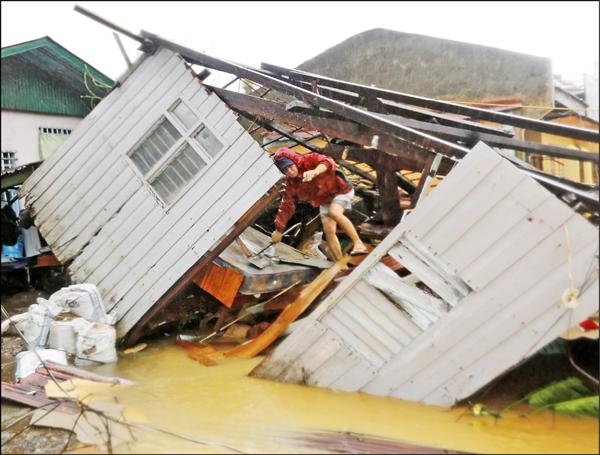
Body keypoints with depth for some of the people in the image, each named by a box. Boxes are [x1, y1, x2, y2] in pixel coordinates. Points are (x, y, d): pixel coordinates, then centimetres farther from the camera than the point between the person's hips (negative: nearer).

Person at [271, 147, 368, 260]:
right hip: (325, 201, 6)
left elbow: (328, 162, -44)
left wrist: (315, 172, -64)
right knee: (328, 231, -8)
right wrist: (279, 230, 4)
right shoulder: (291, 183, -8)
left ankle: (358, 244, -34)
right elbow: (286, 206, 1)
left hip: (340, 190, -6)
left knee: (333, 212, -34)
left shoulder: (309, 160, -24)